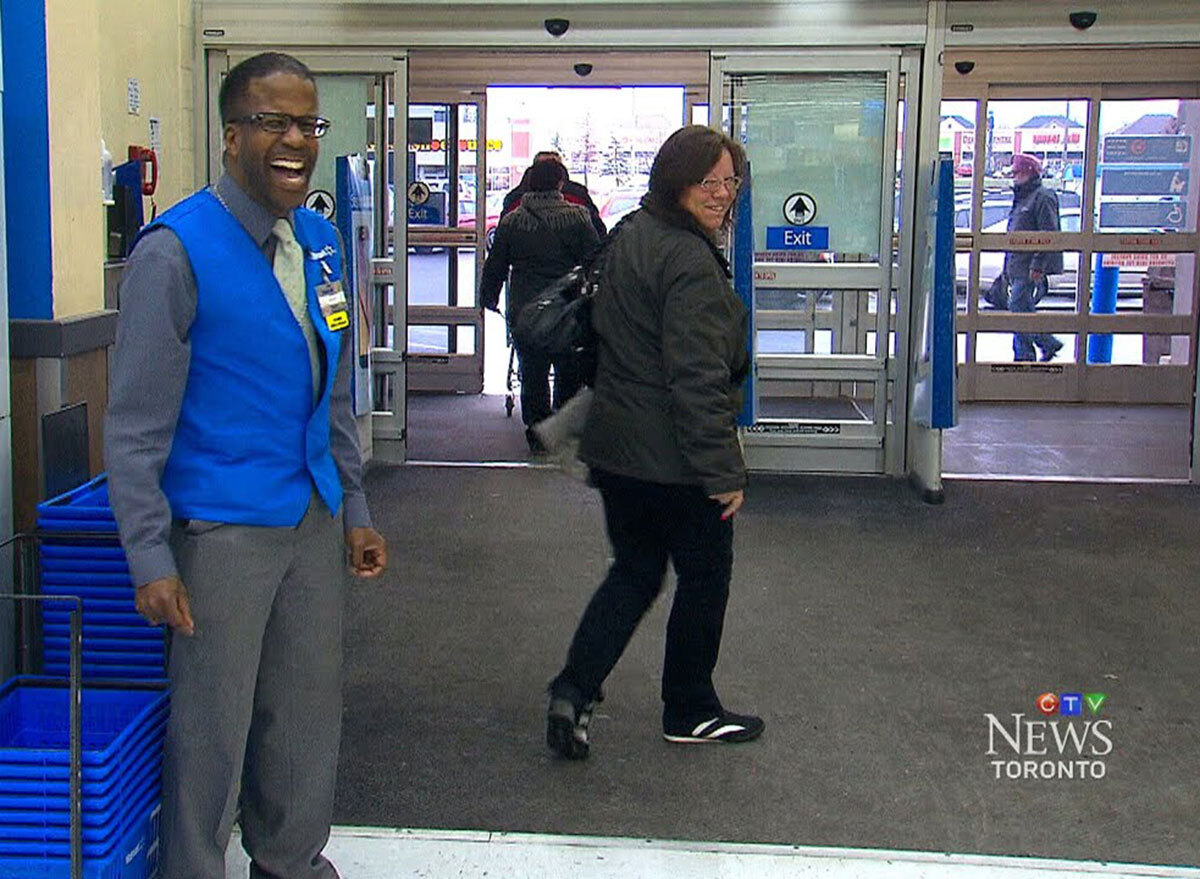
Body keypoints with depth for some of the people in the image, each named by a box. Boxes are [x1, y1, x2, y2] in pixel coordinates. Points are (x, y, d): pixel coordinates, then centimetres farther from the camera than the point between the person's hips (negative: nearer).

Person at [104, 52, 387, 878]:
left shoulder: (321, 242, 7)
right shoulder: (178, 251, -13)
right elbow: (136, 425, -13)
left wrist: (355, 511, 14)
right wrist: (151, 559, -15)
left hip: (314, 521, 7)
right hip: (222, 528, -7)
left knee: (309, 714, 17)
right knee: (213, 730, 3)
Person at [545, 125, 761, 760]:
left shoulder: (630, 235, 9)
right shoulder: (689, 261, -21)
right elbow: (698, 378, -24)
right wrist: (723, 470, -20)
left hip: (614, 445, 9)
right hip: (674, 457, -9)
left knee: (634, 570, 18)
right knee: (704, 577, 10)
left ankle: (573, 690, 6)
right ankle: (690, 712, 24)